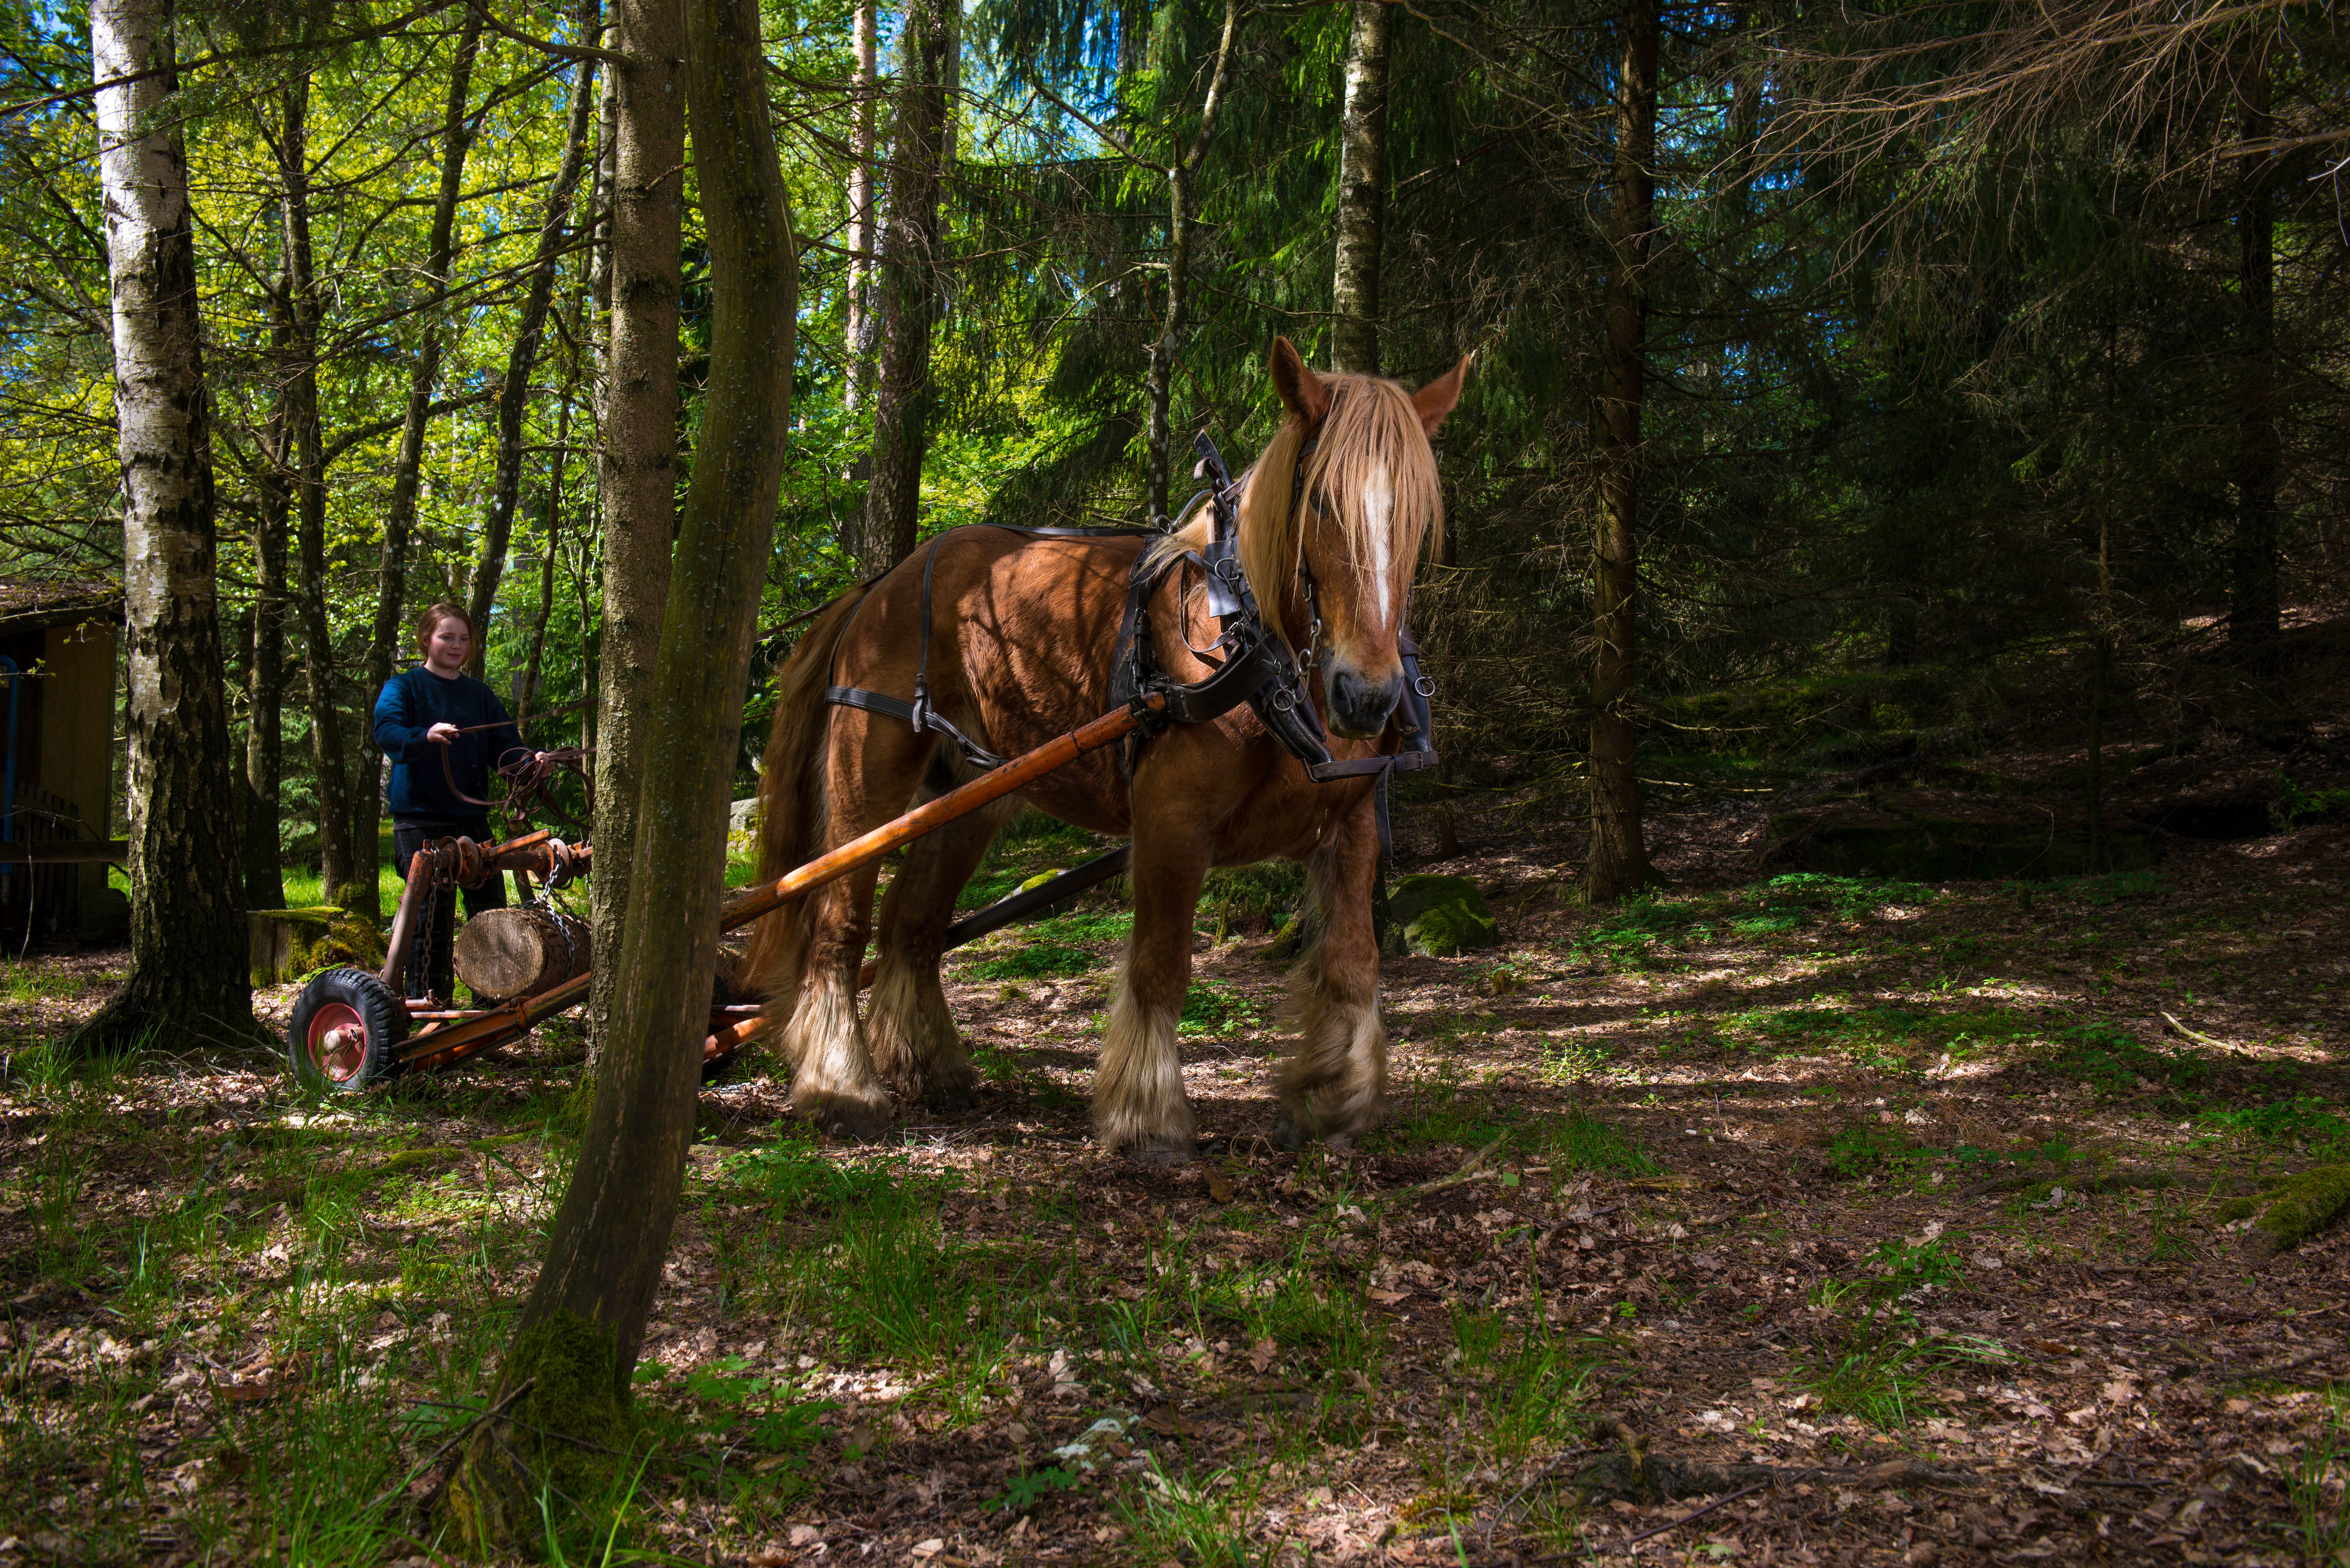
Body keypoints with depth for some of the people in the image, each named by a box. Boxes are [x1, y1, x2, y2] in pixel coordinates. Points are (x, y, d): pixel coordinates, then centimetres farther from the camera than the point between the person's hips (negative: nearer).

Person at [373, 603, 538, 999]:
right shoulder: (404, 687, 3)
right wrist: (426, 737, -35)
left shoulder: (480, 695, 18)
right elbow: (387, 734, -14)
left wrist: (530, 760, -12)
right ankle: (425, 1000, 3)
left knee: (491, 912, 4)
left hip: (472, 817, 5)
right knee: (430, 920, -6)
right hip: (420, 821, -4)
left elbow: (504, 747, 10)